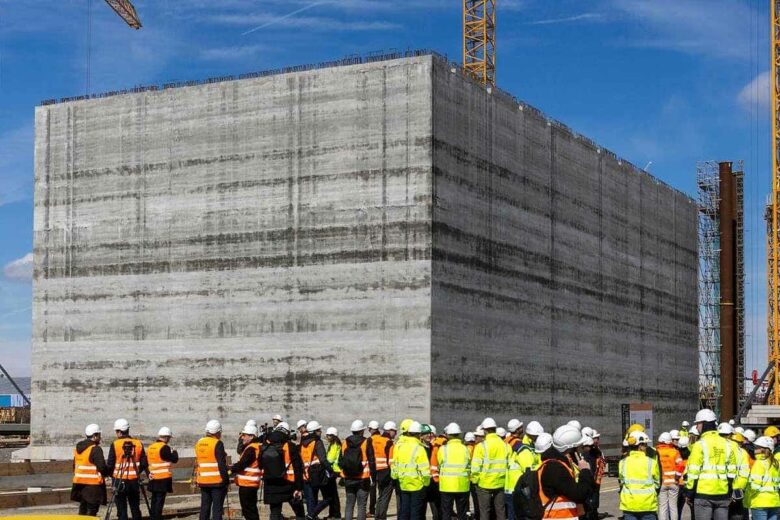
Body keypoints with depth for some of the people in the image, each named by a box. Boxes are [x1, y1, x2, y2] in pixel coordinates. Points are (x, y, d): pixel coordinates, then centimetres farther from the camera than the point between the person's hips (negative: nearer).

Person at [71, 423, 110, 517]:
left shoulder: (78, 448, 11)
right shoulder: (95, 449, -15)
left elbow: (75, 466, 18)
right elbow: (102, 467, -18)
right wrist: (109, 473, 1)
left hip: (79, 483, 8)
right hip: (93, 484, -8)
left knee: (82, 508, 17)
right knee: (92, 509, -3)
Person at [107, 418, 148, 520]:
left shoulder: (115, 445, -9)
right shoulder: (138, 444, 1)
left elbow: (110, 464, -7)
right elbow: (144, 464, 4)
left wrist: (111, 474, 12)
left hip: (120, 480, -3)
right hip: (134, 481, 3)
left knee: (122, 509, 2)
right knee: (135, 508, 13)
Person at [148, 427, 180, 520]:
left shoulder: (150, 447, 11)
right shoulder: (164, 447, -15)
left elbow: (147, 462, 16)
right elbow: (174, 459, -11)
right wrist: (175, 452, 9)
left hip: (153, 479, 8)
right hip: (163, 479, -7)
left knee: (154, 500, 14)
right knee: (160, 501, -5)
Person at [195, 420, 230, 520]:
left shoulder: (199, 443, 10)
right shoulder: (217, 444, -12)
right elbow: (221, 465, -15)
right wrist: (225, 481, -9)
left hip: (203, 481, 7)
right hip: (217, 481, -7)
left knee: (204, 508, 12)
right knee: (217, 509, -3)